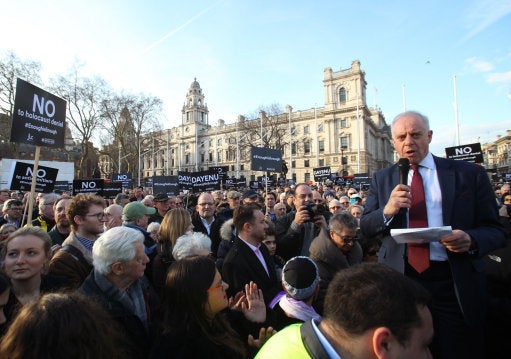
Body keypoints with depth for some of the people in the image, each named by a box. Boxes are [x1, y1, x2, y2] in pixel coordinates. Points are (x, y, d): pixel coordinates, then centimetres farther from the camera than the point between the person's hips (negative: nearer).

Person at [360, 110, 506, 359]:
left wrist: (471, 240, -22)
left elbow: (494, 230, 1)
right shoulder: (382, 179, 5)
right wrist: (387, 210, -19)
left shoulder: (469, 174, 1)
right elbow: (365, 228, 1)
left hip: (454, 285, -1)